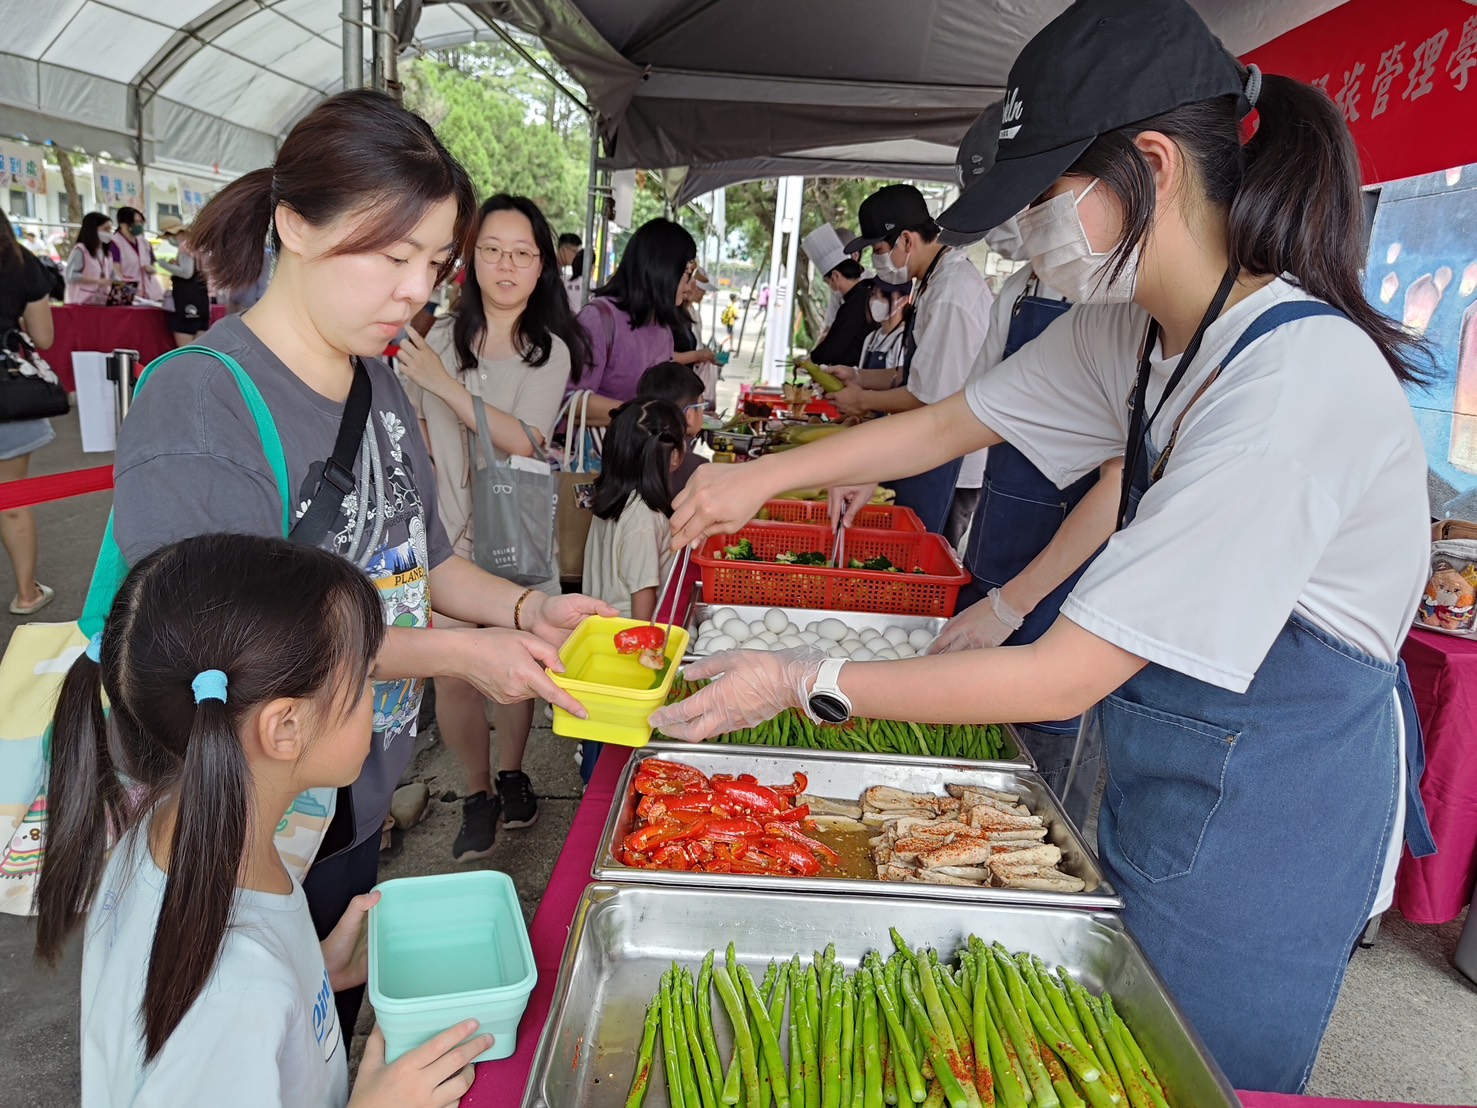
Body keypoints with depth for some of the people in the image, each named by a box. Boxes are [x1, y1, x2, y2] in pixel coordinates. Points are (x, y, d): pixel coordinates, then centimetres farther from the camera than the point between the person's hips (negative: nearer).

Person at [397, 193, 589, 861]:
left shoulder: (548, 350, -5)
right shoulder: (441, 340, 1)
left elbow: (523, 441, -18)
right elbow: (415, 431, 6)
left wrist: (443, 384, -22)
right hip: (448, 530, 1)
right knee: (452, 673, -1)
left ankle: (511, 773, 35)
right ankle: (477, 792, 21)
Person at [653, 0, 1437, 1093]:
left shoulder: (1295, 381, -31)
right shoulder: (1128, 328, -4)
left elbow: (1066, 677, -30)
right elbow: (951, 424, 7)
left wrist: (807, 684, -24)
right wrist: (767, 474, -3)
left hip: (1265, 810, -8)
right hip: (1163, 769, 8)